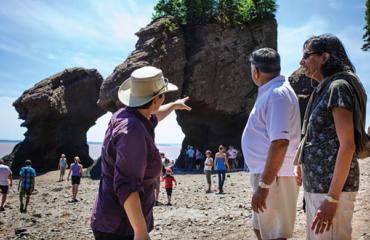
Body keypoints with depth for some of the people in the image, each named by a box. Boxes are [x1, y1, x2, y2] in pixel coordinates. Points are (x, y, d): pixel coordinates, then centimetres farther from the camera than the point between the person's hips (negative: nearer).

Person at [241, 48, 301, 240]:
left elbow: (280, 143, -28)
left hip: (274, 177, -10)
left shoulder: (277, 94, -18)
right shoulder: (271, 92, 14)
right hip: (266, 174, 10)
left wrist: (264, 185, -29)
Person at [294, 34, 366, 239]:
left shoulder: (338, 86, -11)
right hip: (316, 185, 9)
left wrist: (332, 199, -23)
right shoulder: (323, 90, 16)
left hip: (332, 187, -9)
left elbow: (347, 146, -19)